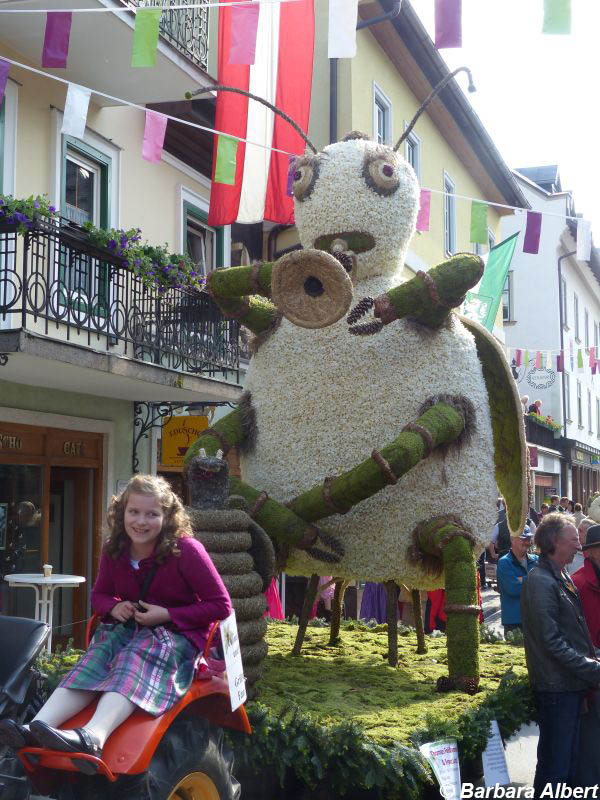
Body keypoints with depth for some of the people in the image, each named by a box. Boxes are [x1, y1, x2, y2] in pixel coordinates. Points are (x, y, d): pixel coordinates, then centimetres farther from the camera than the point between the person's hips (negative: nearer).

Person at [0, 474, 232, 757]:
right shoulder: (115, 549, 1)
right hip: (130, 627, 5)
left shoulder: (186, 550, -15)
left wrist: (167, 614, -18)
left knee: (136, 656, -35)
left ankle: (93, 737, -60)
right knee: (98, 655, -26)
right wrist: (114, 607, -7)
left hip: (179, 633, -5)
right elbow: (99, 594, 18)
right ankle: (34, 728, -45)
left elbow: (221, 605, -11)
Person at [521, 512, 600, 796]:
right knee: (555, 765, -1)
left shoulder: (561, 578, 13)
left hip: (571, 685, 9)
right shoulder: (541, 582, -18)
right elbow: (553, 642, -21)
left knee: (567, 761, 18)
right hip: (557, 687, -9)